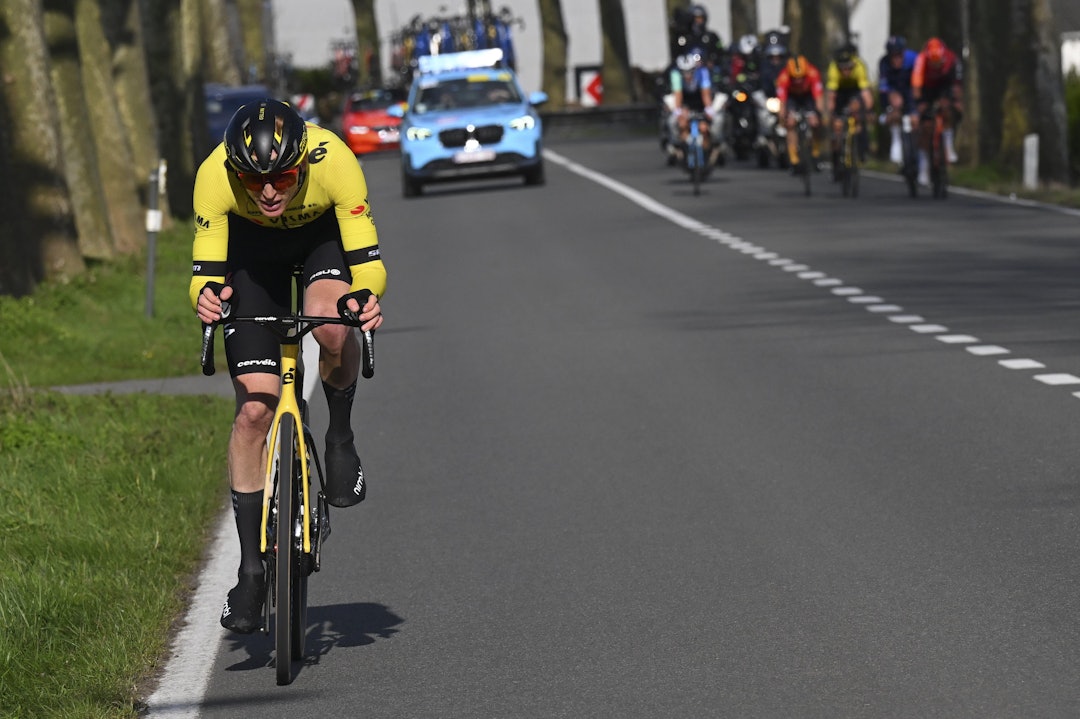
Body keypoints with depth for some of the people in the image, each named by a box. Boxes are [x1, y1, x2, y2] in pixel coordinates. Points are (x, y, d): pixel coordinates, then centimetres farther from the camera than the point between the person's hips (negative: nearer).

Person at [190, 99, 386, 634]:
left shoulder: (334, 161, -37)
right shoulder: (215, 175, -34)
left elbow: (366, 258, -31)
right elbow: (207, 267, -26)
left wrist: (366, 296, -51)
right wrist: (205, 295, -48)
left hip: (325, 233, -1)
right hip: (253, 246, 1)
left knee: (329, 323, -36)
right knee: (255, 408, -8)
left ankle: (340, 437, -5)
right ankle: (251, 569, 0)